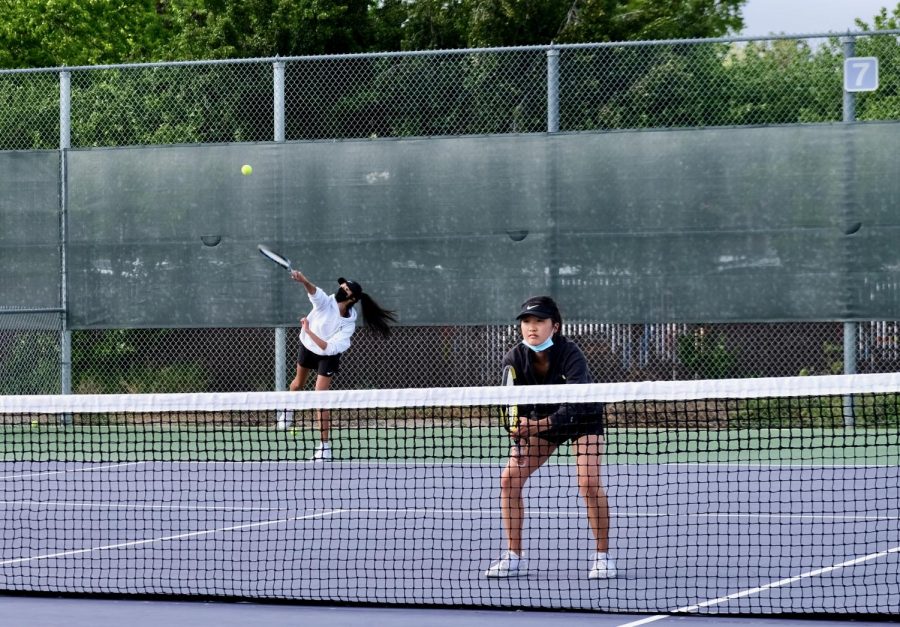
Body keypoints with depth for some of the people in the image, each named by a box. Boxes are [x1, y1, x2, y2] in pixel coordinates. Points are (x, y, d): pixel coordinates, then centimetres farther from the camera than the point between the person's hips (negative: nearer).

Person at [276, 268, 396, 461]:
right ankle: (288, 411, 58)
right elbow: (314, 292, -48)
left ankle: (325, 445, -8)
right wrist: (303, 281, -70)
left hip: (328, 357, -3)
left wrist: (308, 331, -42)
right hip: (307, 347, 3)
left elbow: (328, 348, -34)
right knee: (298, 384, 26)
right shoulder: (325, 302, -25)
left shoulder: (349, 324, -28)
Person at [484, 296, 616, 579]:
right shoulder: (514, 359, -22)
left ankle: (602, 556, -6)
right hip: (540, 419, 4)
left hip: (583, 419, -4)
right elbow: (514, 405, -21)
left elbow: (577, 403, -42)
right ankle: (514, 557, 1)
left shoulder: (570, 353, -34)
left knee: (589, 482, -22)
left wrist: (541, 425, -54)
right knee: (509, 478, -9)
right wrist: (520, 430, -40)